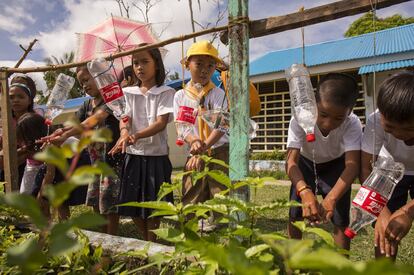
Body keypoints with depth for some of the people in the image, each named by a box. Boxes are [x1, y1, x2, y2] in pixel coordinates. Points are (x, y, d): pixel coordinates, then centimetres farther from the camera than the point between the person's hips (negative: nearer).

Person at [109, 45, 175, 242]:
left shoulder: (166, 93, -1)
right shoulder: (128, 93, 9)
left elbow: (161, 123, -14)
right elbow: (124, 119, -5)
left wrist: (137, 135, -30)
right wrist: (124, 133, -29)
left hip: (156, 154, -3)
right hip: (133, 155, 4)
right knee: (132, 205, 10)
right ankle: (147, 242, 32)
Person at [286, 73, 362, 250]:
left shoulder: (352, 124, -33)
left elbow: (353, 164, -42)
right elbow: (291, 160, -40)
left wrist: (331, 198, -60)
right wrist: (305, 192, -60)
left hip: (336, 166, 0)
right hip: (306, 164, 0)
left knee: (340, 219, -11)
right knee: (295, 215, -2)